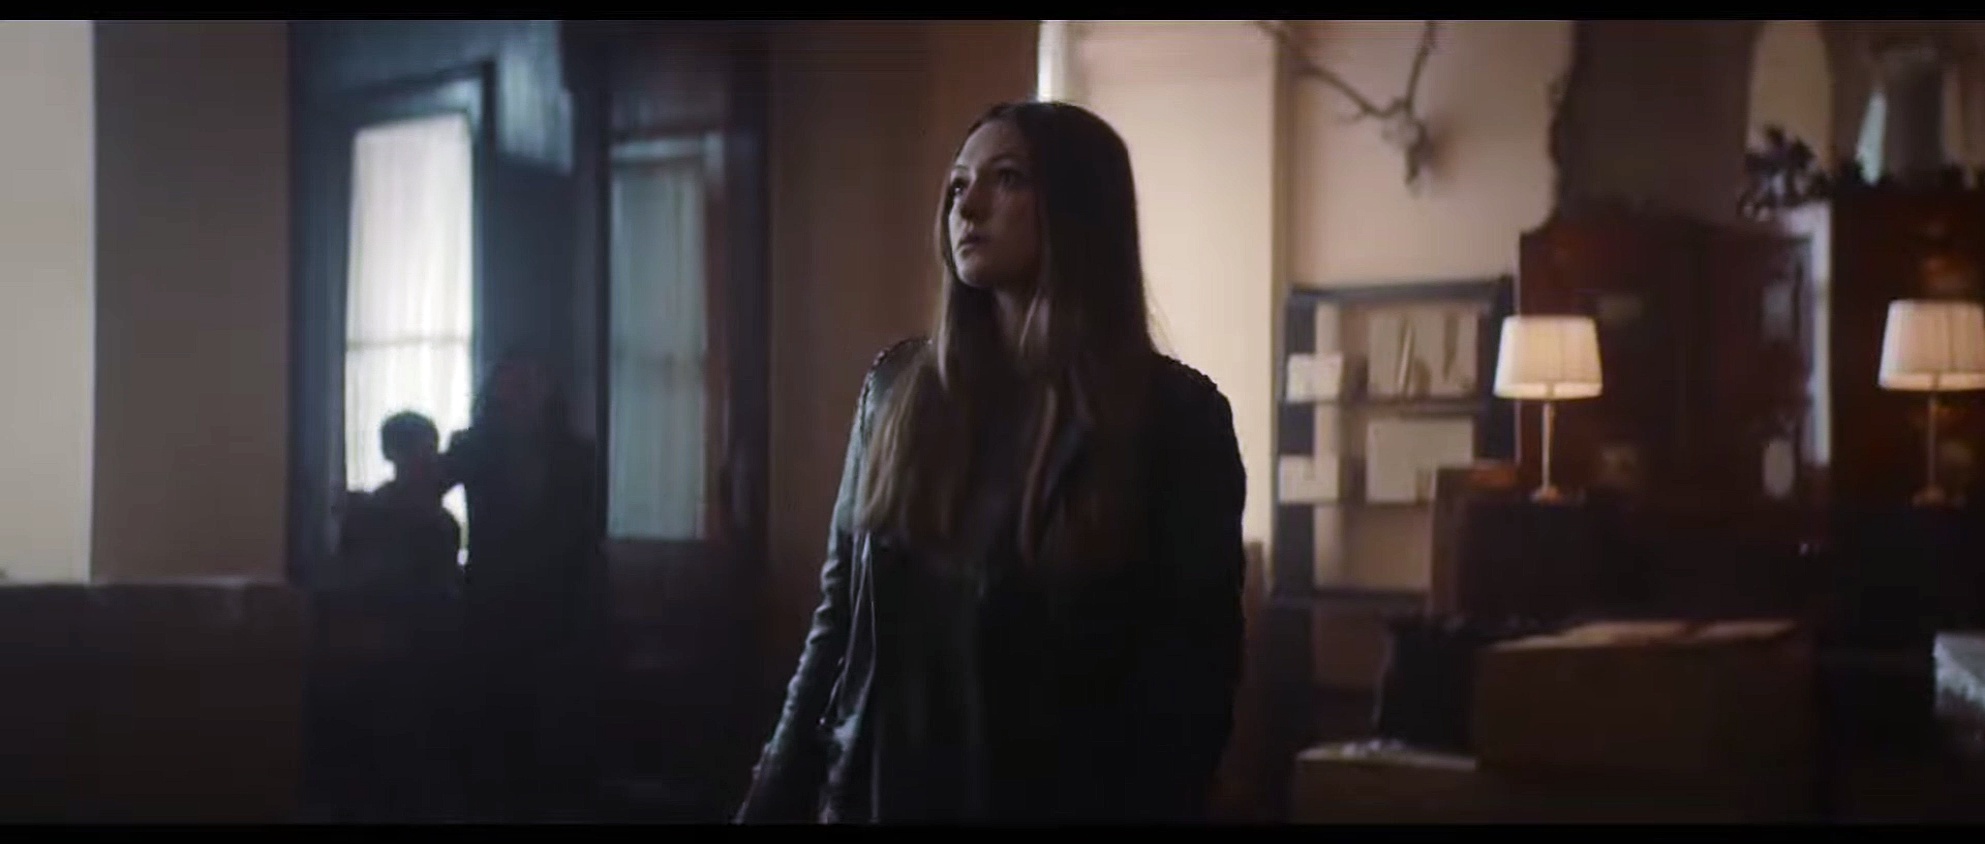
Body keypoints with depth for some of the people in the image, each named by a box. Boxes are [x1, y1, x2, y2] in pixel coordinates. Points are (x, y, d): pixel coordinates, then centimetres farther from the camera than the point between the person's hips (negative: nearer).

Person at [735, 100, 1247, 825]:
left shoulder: (1175, 416, -8)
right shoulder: (899, 389, 4)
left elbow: (1191, 675, -9)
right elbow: (840, 615, 7)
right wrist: (774, 799, 3)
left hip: (1057, 803, -3)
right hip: (877, 791, 4)